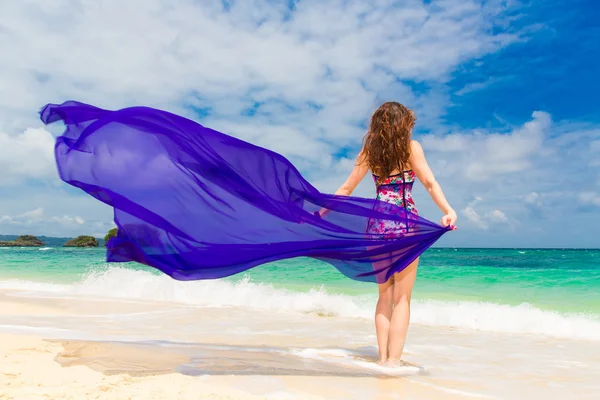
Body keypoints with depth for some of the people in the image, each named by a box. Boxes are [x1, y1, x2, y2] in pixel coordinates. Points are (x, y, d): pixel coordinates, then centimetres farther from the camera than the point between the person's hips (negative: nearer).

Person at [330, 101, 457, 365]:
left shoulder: (369, 151, 9)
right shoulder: (411, 147, 1)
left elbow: (347, 188, 10)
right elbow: (430, 183, -10)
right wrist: (448, 211, -17)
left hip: (377, 223, 4)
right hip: (405, 223, -3)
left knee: (385, 296, 14)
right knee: (402, 298, 2)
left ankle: (383, 358, 13)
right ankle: (393, 361, 0)